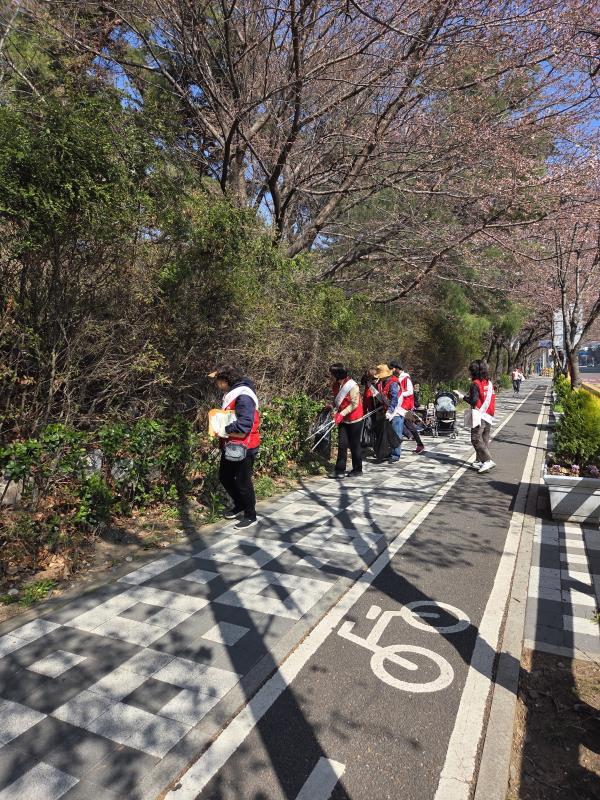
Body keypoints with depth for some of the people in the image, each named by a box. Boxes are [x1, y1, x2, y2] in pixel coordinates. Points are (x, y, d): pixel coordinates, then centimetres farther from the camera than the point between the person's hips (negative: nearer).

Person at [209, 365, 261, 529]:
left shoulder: (243, 397, -22)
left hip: (244, 447, -10)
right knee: (225, 477, 20)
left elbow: (243, 426, -29)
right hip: (231, 446, 10)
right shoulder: (231, 393, 9)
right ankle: (239, 505, 39)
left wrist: (223, 430, -21)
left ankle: (250, 516, 18)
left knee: (242, 482, 1)